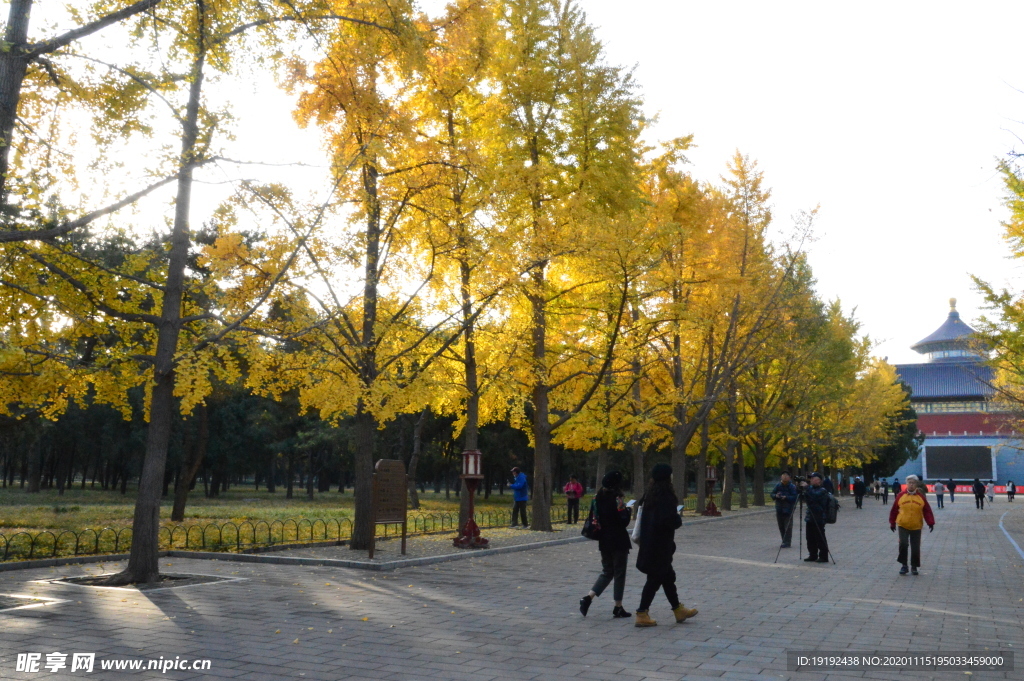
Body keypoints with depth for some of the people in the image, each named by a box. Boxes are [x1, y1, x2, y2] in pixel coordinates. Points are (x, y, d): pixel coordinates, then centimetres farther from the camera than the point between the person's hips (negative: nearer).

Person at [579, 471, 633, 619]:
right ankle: (618, 608, 12)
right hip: (618, 540, -6)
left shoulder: (598, 497, 4)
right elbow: (624, 520, -17)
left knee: (607, 572, 15)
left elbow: (595, 518, 10)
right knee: (619, 573, 6)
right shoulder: (617, 498, -15)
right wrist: (629, 511, 1)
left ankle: (588, 597, -1)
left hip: (604, 540, 6)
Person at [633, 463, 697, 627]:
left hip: (649, 543, 9)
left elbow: (642, 513, 15)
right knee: (655, 579, 0)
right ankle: (642, 614, 4)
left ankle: (678, 609, 31)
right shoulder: (666, 497, -19)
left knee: (668, 576, 19)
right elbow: (670, 520, -26)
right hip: (660, 546, -9)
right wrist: (679, 520, -4)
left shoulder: (649, 494, 7)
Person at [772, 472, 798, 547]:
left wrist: (786, 497, -24)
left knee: (788, 527, -6)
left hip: (788, 510, -5)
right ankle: (784, 541, 23)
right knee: (781, 526, 11)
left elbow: (794, 497, -12)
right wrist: (776, 495, -12)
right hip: (779, 509, 5)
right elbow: (772, 494, 9)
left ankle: (787, 542, -3)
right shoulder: (778, 485, 7)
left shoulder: (792, 487, -7)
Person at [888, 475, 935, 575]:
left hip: (916, 527, 1)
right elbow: (894, 510, 4)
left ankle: (914, 566, 22)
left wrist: (931, 523, -9)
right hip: (903, 525, -1)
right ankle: (903, 565, 2)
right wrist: (892, 522, 8)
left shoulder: (921, 497, -1)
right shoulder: (900, 496, -3)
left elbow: (927, 511, 0)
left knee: (915, 548, 6)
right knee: (903, 544, -13)